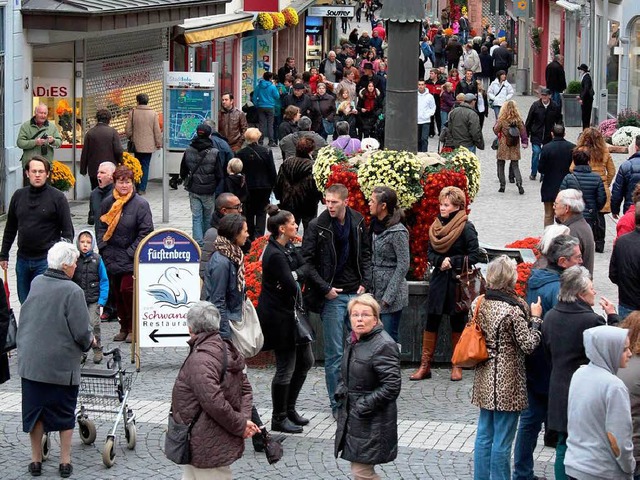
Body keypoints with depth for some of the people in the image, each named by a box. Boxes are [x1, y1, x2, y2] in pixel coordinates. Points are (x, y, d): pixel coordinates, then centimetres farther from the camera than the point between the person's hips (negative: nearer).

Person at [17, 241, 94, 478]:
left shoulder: (36, 283, 1)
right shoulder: (72, 291, -16)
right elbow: (81, 332, -17)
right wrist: (89, 341, 6)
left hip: (30, 362, 4)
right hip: (62, 364, -4)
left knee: (34, 411, 14)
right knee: (65, 413, 11)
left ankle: (36, 460, 22)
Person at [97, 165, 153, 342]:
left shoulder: (141, 204, -8)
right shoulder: (108, 203, 7)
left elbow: (146, 232, -9)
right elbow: (102, 228, 15)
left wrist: (131, 253, -12)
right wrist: (103, 248, 3)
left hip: (131, 260, -5)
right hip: (113, 258, 5)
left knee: (127, 290, -14)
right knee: (117, 292, 10)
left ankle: (133, 328, 1)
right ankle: (124, 327, 22)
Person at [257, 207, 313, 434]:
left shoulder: (288, 247, 8)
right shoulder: (275, 255, -23)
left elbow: (305, 268, 3)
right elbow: (290, 285, -24)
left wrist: (293, 275, -14)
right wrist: (296, 278, -5)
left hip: (291, 313, 10)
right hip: (279, 316, -10)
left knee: (305, 360, 17)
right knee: (286, 368, -1)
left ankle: (289, 409, 29)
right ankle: (279, 419, 12)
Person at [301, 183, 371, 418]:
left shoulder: (358, 222, 4)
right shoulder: (317, 227, -7)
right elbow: (307, 261, -5)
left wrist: (365, 282, 2)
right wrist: (325, 288, -11)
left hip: (356, 293, 4)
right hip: (333, 295, -4)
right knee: (335, 353, -1)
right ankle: (337, 404, 7)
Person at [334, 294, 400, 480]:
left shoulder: (384, 345, -18)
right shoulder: (353, 341, 10)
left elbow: (391, 386, -21)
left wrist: (365, 405, -20)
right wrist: (341, 390, 7)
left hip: (372, 423, -9)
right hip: (352, 416, 9)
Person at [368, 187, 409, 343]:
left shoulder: (397, 232, -14)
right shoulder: (375, 226, 10)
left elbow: (403, 265, -15)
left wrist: (388, 296, -16)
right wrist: (369, 287, 10)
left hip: (392, 295, -8)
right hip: (376, 292, 8)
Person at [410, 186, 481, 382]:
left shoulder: (466, 228, -10)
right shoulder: (436, 226, 7)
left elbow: (474, 256, -13)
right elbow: (430, 252, 10)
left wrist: (452, 262, -15)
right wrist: (440, 262, -9)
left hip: (458, 282, -5)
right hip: (439, 280, 5)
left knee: (458, 323, 6)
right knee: (431, 322, 5)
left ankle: (457, 366, 16)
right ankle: (425, 366, 10)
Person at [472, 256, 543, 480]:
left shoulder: (478, 303, 1)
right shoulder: (513, 310, -20)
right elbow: (528, 345, -16)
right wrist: (535, 318, -4)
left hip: (485, 378, 7)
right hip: (507, 381, -7)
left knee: (484, 435, 16)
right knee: (502, 440, 2)